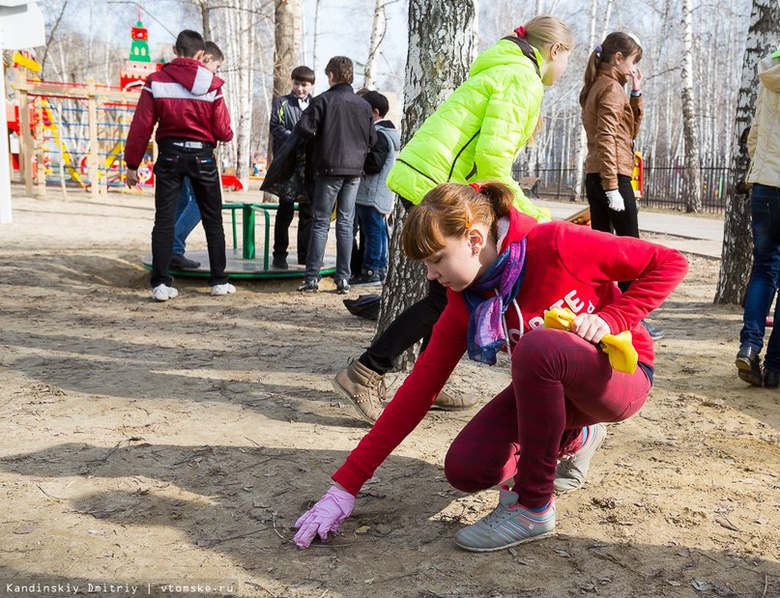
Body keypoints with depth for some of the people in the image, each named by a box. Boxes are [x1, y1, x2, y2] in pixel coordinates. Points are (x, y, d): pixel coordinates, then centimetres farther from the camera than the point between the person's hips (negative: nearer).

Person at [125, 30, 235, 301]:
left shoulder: (156, 81, -2)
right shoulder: (212, 85, -4)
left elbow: (141, 126, -4)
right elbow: (223, 132, -4)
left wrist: (132, 164, 2)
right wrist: (228, 134, 20)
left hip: (170, 154, 1)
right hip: (202, 155, 0)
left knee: (164, 219, 5)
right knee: (212, 220, 11)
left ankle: (161, 283, 1)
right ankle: (219, 281, 15)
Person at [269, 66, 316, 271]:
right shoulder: (282, 103, 4)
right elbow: (276, 127, -6)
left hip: (310, 163, 3)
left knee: (308, 210, 8)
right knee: (285, 209, -2)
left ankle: (305, 253, 17)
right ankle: (280, 254, 5)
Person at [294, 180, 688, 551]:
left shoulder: (554, 245, -24)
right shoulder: (464, 303, -9)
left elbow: (670, 262, -15)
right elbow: (418, 389, -10)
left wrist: (611, 319, -27)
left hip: (619, 372, -5)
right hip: (553, 387, 6)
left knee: (537, 346, -37)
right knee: (465, 469, -14)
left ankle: (533, 507, -18)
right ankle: (574, 438, 16)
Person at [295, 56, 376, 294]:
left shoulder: (322, 100, -6)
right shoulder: (363, 104, 6)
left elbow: (303, 128, -12)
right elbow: (372, 139, 10)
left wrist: (317, 139, 8)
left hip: (329, 168, -3)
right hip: (354, 170, 3)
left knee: (320, 223, 2)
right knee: (346, 223, 8)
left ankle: (312, 278, 1)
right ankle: (343, 279, 8)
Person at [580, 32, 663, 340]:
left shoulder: (596, 87, 20)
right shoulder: (612, 88, -9)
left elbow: (631, 129, 23)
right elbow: (606, 138, -20)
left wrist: (636, 93, 14)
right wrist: (613, 187, -23)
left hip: (595, 177, 9)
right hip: (613, 175, -9)